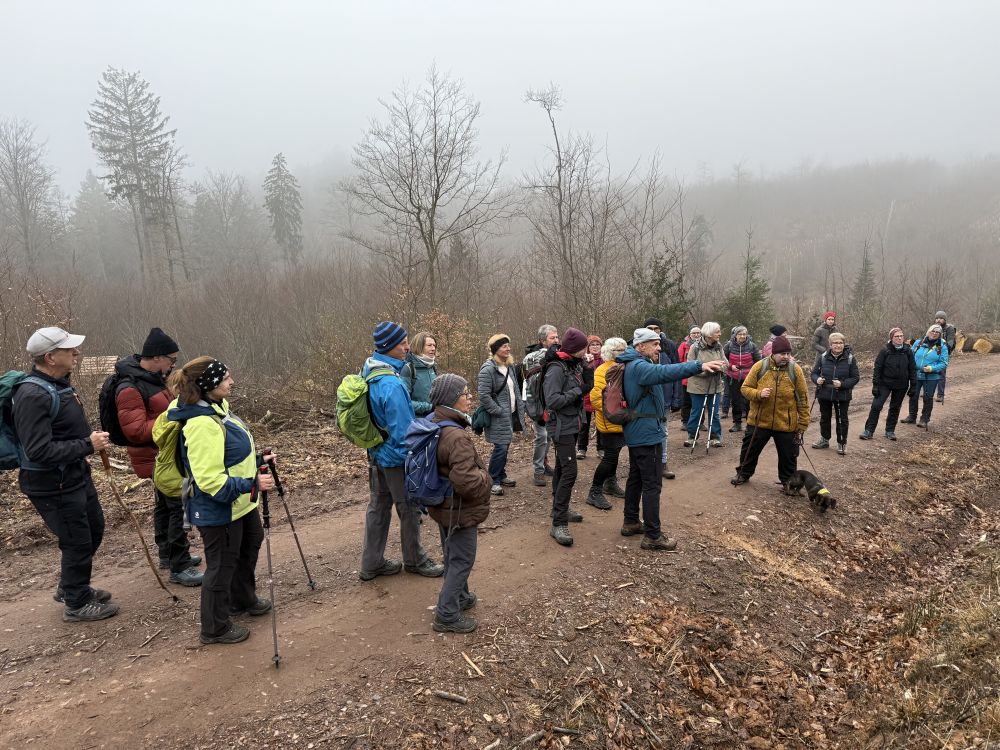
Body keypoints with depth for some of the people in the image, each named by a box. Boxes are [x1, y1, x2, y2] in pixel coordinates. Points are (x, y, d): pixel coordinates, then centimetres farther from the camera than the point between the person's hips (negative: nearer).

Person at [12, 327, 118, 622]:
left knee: (94, 530, 23)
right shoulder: (33, 395, -25)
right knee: (77, 542, 5)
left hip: (76, 476, 10)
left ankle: (69, 587, 43)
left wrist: (91, 437, 5)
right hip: (53, 486, -10)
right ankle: (77, 604, 26)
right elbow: (39, 451, -30)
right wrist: (88, 445, -25)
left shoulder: (58, 383, 6)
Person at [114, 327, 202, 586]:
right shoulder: (130, 389, -23)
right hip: (158, 457, -10)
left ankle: (168, 554, 35)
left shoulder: (154, 377, 7)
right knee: (179, 507, -9)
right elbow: (136, 430, -27)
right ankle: (179, 568, -2)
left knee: (165, 504, 20)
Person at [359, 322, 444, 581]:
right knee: (409, 509, 11)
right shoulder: (392, 385, -30)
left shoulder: (369, 370, -1)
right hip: (396, 457, -9)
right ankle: (415, 560, 30)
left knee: (379, 506, 18)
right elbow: (402, 431, -25)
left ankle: (371, 564, 30)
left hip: (376, 453, 9)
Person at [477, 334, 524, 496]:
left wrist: (520, 408, 10)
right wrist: (499, 411, -17)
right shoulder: (488, 369, -17)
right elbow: (484, 396, -20)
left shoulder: (510, 366, 9)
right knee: (500, 448, -7)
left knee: (505, 446, 15)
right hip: (499, 416, -8)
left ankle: (501, 475, 30)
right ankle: (494, 481, 8)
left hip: (510, 414, 8)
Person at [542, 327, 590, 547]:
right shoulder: (556, 369, -21)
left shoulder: (573, 365, 6)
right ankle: (558, 524, -9)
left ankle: (560, 509, 35)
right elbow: (553, 400, -26)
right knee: (569, 472, -13)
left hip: (571, 425, 10)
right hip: (561, 427, -10)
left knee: (562, 468, 20)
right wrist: (577, 390, -20)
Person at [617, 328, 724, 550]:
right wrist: (699, 365, -48)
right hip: (647, 433, -11)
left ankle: (631, 522, 30)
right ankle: (652, 536, 0)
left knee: (636, 478, 19)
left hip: (636, 432, 11)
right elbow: (664, 372, -39)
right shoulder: (639, 367, -22)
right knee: (652, 484, -5)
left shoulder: (634, 366, 15)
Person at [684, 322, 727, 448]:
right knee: (696, 412, 6)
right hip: (698, 386, -4)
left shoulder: (719, 347, 3)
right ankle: (691, 436, 21)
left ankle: (715, 437, 22)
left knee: (714, 413, 10)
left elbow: (725, 363, 3)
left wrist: (718, 367, -18)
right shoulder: (695, 347, -12)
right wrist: (704, 369, -22)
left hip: (714, 386, 4)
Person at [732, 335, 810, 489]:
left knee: (788, 455, 11)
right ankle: (744, 474, 36)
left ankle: (788, 480, 33)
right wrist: (758, 394, -22)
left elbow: (803, 399, -3)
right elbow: (745, 388, -1)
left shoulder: (795, 370, -7)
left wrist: (803, 423, -4)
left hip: (786, 424, 0)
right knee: (750, 450, 14)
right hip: (759, 421, 1)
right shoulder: (759, 367, -7)